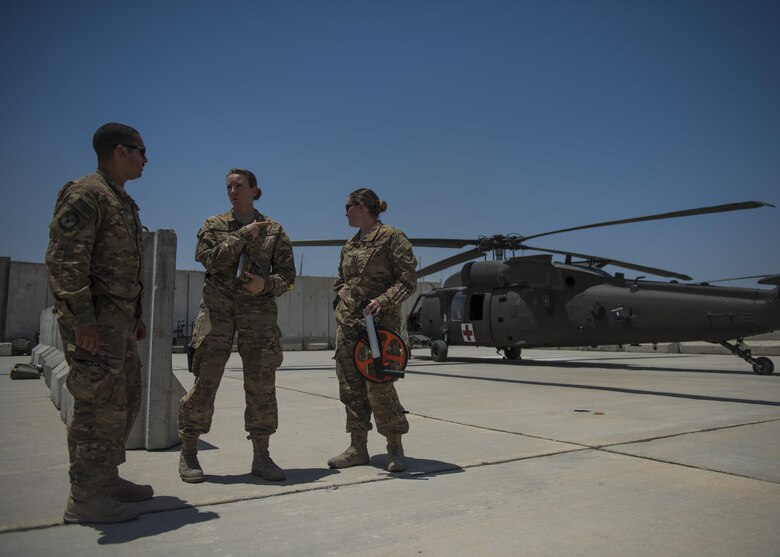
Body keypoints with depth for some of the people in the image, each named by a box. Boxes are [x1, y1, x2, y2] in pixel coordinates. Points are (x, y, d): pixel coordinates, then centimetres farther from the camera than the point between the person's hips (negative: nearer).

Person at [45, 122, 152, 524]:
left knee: (126, 400, 14)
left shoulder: (124, 203, 20)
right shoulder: (85, 194, -10)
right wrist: (82, 318, -24)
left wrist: (137, 315, 21)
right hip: (93, 320, -10)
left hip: (118, 319, 10)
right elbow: (64, 260, -19)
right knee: (100, 405, -6)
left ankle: (106, 479, 26)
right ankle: (84, 498, 5)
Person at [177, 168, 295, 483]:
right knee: (205, 380, -3)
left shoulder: (274, 230, 12)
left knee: (262, 383, 0)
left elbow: (288, 274, 8)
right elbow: (211, 259, -7)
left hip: (260, 308, 1)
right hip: (217, 308, -1)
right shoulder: (214, 225, 11)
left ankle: (261, 457, 11)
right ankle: (188, 454, 11)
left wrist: (265, 284, -11)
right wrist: (243, 234, -7)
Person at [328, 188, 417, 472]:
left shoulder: (392, 237, -4)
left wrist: (383, 301, -22)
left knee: (379, 387, -8)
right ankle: (358, 448, 17)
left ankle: (395, 448, 10)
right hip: (347, 322, 7)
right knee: (350, 386, 7)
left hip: (380, 322, -7)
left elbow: (408, 280, -9)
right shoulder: (350, 245, 17)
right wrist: (342, 298, 8)